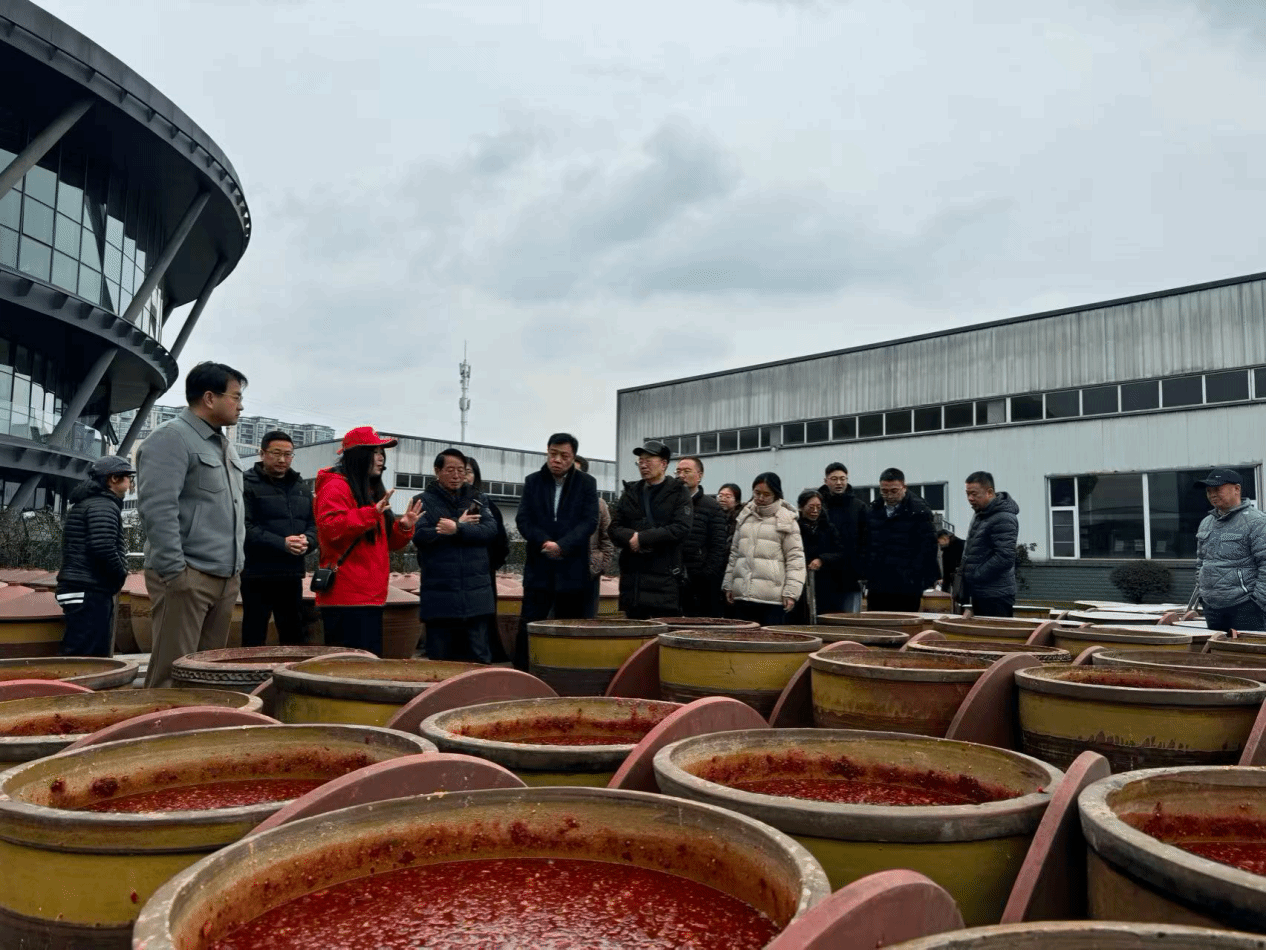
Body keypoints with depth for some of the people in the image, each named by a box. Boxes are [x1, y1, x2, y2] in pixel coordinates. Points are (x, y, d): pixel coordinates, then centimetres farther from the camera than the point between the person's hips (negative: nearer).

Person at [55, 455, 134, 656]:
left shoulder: (84, 503, 22)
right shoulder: (103, 506, -12)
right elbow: (104, 549, -24)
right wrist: (120, 575, -8)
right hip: (90, 593, -11)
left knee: (99, 653, 13)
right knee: (85, 655, -11)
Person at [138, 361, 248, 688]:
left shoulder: (224, 444, 19)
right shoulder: (171, 438, -9)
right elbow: (157, 508, -19)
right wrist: (174, 569, -22)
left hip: (225, 576, 9)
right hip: (187, 575, -8)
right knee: (172, 672, -6)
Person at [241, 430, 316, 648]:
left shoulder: (300, 487, 16)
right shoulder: (247, 485, -5)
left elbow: (314, 524, 13)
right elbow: (246, 528, -16)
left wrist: (307, 541, -10)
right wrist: (282, 543, -25)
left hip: (292, 574, 6)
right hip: (258, 575, -6)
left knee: (294, 636, 15)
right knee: (254, 639, 2)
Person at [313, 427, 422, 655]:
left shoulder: (373, 490, 21)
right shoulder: (336, 487, -8)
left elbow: (386, 542, 26)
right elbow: (330, 527, -24)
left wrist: (404, 527, 6)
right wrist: (371, 513, -26)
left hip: (370, 596, 10)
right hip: (346, 598, -10)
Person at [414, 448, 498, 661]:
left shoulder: (475, 500, 13)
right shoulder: (425, 501, 5)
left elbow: (491, 529, -2)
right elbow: (420, 535, -11)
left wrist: (457, 529, -14)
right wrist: (461, 524, -6)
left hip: (475, 593, 2)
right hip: (439, 594, -2)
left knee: (481, 658, 5)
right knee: (439, 660, 7)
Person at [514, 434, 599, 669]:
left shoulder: (586, 483, 2)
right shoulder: (533, 481, 7)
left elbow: (590, 522, -7)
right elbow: (523, 519, 1)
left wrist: (562, 545, -18)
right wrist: (544, 542, -15)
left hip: (572, 568, -1)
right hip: (538, 566, 1)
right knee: (529, 625, 0)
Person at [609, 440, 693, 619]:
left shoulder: (678, 493, 3)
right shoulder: (630, 492, 17)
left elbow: (680, 529, -12)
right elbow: (614, 528, 9)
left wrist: (642, 538, -14)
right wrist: (631, 537, -13)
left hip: (665, 575, -4)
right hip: (632, 574, 5)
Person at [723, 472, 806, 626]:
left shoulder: (786, 520, 0)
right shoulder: (745, 516, 15)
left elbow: (795, 558, -2)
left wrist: (791, 592, -9)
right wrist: (728, 584, 16)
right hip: (742, 594, 5)